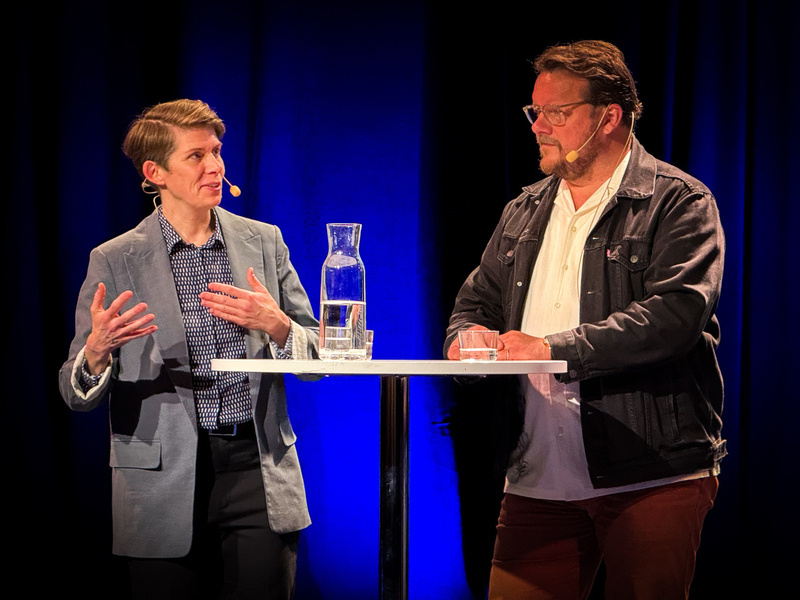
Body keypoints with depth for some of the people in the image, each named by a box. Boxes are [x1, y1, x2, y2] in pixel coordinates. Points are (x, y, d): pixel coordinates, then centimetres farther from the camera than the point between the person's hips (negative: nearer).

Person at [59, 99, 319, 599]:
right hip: (165, 482, -1)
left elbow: (317, 356, 10)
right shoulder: (114, 262, 2)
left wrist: (276, 326, -12)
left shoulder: (264, 242, 9)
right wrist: (97, 349, -21)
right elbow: (79, 394, 2)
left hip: (258, 470, 2)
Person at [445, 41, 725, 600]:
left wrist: (556, 349, -21)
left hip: (652, 479, -5)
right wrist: (468, 338, -3)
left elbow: (676, 313, -17)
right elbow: (475, 302, 23)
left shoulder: (679, 202, -3)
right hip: (539, 480, 5)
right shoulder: (524, 212, 18)